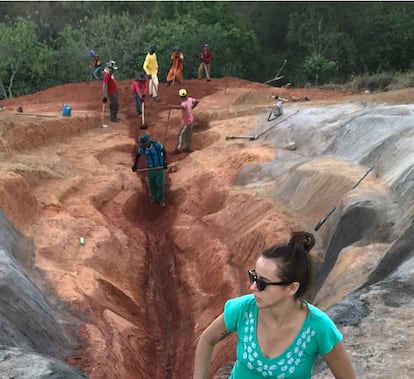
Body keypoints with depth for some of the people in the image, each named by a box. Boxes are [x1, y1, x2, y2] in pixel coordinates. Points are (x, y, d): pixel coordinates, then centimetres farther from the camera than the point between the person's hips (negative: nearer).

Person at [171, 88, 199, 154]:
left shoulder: (184, 103, -33)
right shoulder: (189, 99, -8)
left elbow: (180, 107, -57)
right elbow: (197, 101, 10)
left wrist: (172, 107, -50)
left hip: (186, 122, -9)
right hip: (190, 120, 9)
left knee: (181, 135, 6)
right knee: (188, 135, 21)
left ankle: (178, 149, 19)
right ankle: (189, 148, 34)